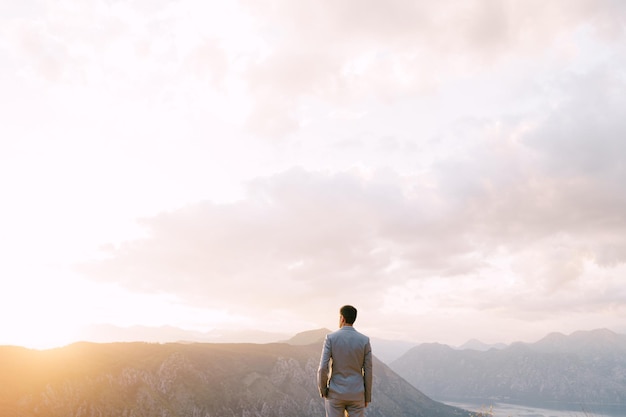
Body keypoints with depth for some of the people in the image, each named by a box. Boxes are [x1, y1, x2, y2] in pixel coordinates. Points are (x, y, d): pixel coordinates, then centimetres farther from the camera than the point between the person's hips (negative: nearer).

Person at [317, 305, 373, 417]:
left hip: (335, 393, -1)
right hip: (356, 394, 1)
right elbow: (368, 371, -2)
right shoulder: (365, 340, -5)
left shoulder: (331, 338, -10)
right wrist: (367, 397, 10)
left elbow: (323, 368, -13)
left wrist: (322, 391, 3)